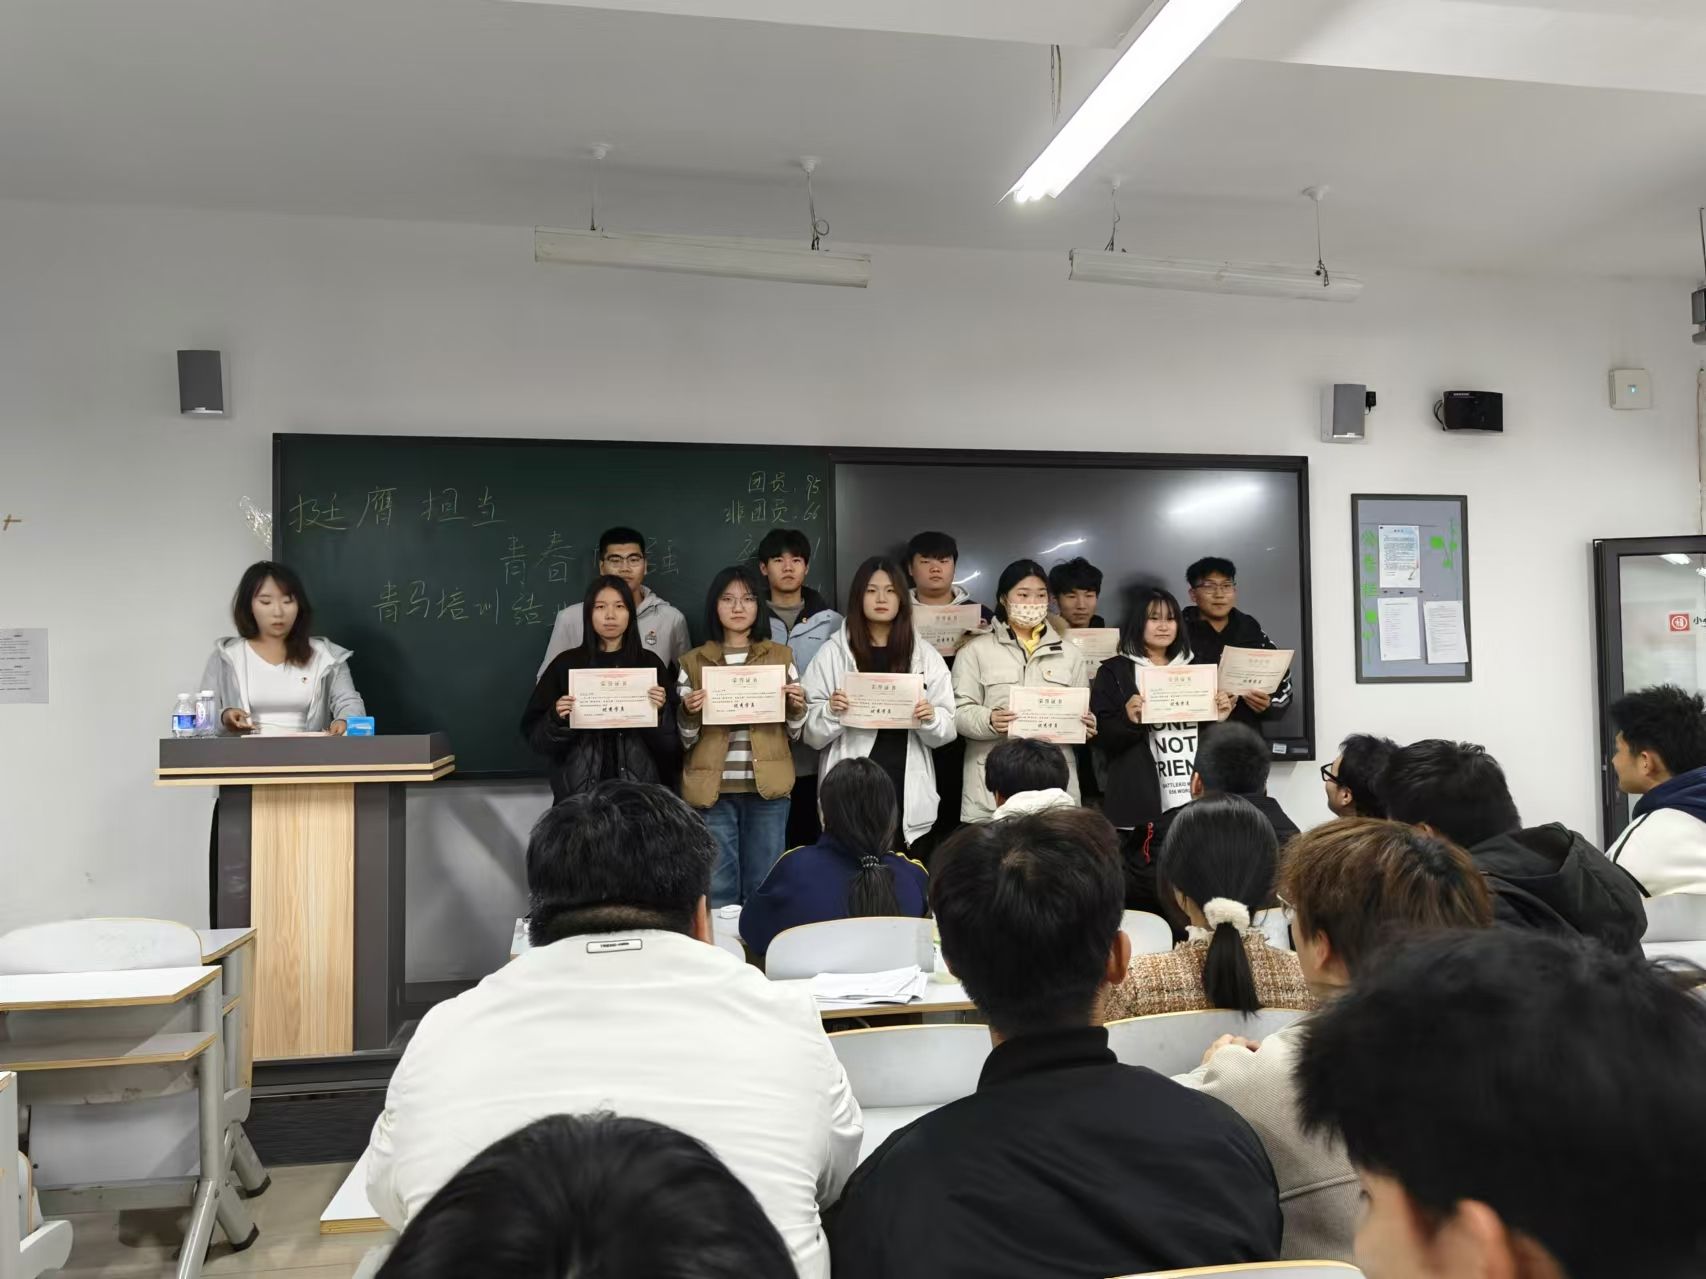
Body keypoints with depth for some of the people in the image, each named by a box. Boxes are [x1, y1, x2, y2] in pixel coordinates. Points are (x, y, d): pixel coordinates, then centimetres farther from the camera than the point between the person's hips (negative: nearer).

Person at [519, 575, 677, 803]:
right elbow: (532, 732, 3)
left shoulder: (649, 663, 2)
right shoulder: (566, 663, 1)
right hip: (579, 787, 0)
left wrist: (660, 711, -16)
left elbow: (671, 741, 2)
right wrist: (557, 719, -15)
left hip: (638, 786, 0)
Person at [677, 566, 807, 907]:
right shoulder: (693, 662, 8)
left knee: (763, 889, 5)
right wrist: (688, 714, -11)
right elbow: (685, 739, 8)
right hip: (713, 788, 0)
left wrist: (798, 708, -8)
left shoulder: (781, 656, 9)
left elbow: (795, 733, 12)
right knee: (717, 890, 2)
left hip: (766, 786, 0)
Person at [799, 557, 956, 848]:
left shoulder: (926, 656, 8)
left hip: (908, 792, 2)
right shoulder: (832, 653, 2)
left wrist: (930, 719, -13)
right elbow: (811, 733, 1)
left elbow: (947, 730, 7)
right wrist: (831, 712, -17)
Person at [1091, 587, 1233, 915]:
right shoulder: (1114, 672, 6)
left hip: (1196, 799, 4)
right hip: (1144, 802, -4)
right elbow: (1101, 736, -2)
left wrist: (1221, 717, 4)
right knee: (1147, 892, -8)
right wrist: (1129, 720, -19)